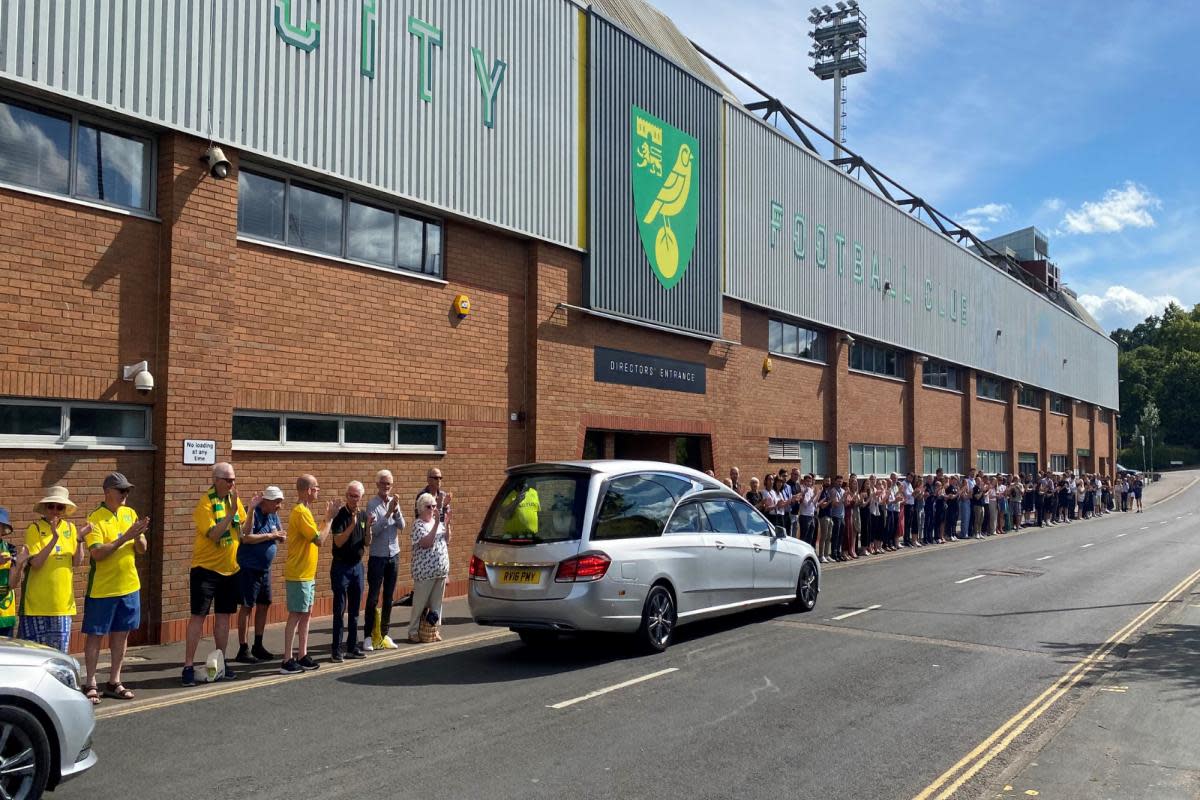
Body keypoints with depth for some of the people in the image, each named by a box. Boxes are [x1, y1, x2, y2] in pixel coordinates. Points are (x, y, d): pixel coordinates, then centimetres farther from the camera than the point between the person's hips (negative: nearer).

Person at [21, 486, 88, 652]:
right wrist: (54, 538, -24)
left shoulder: (70, 528, 7)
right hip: (37, 603, -4)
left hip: (62, 601, 4)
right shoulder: (35, 529, -6)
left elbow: (77, 562, 3)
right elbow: (35, 563, -16)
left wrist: (79, 538, -11)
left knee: (59, 650, 9)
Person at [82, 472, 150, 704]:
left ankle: (114, 682, 22)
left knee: (121, 633, 12)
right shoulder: (96, 518, -12)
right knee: (95, 635, 4)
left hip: (129, 586, 6)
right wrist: (124, 538, -27)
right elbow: (97, 553, -22)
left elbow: (142, 550, 5)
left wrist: (138, 536, -15)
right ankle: (90, 684, 13)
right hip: (102, 589, -6)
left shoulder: (130, 513, 6)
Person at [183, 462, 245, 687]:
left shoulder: (234, 499, 5)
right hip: (205, 567, -6)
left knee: (224, 615, 12)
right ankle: (188, 666, 2)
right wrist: (231, 513, -30)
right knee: (198, 616, -4)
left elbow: (244, 531, 7)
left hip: (229, 568, 6)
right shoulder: (205, 503, -14)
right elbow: (213, 534, -24)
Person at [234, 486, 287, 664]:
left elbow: (281, 536, 13)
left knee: (264, 604, 12)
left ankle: (258, 646, 24)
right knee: (247, 606, -3)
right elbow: (246, 537, -27)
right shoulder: (253, 513, -16)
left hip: (265, 568, 8)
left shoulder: (273, 515, 8)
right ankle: (243, 650, 4)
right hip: (249, 567, -8)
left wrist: (280, 536, -11)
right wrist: (270, 535, -21)